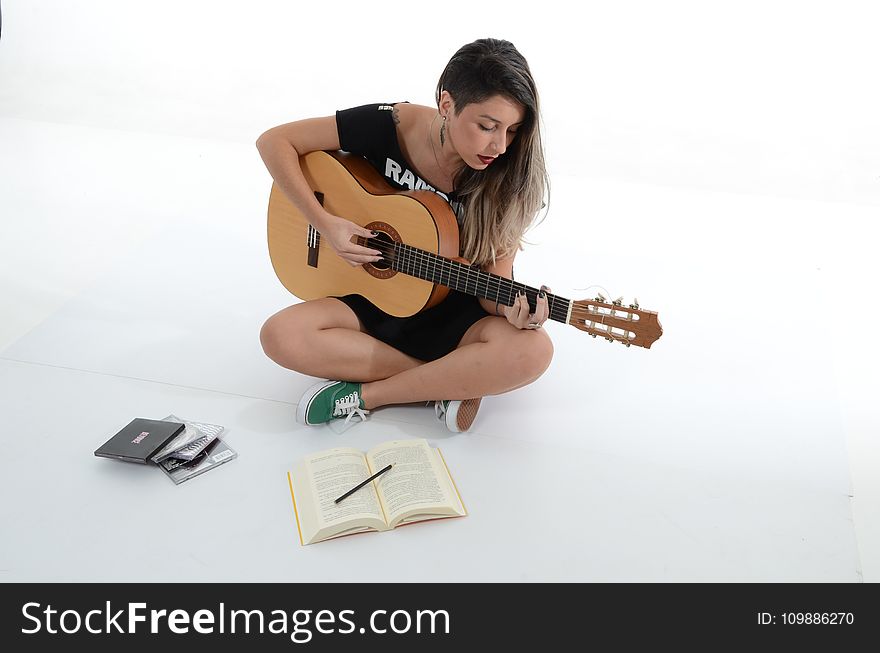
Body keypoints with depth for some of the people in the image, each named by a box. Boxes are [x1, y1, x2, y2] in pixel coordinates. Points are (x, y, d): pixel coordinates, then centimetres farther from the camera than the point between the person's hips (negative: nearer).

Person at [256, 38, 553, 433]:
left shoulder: (507, 180, -17)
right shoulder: (391, 126, -18)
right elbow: (274, 141, -11)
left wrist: (513, 310, -36)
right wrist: (324, 223, -20)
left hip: (456, 317, -1)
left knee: (531, 352, -33)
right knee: (281, 336, -26)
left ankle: (364, 395, -19)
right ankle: (454, 382, -18)